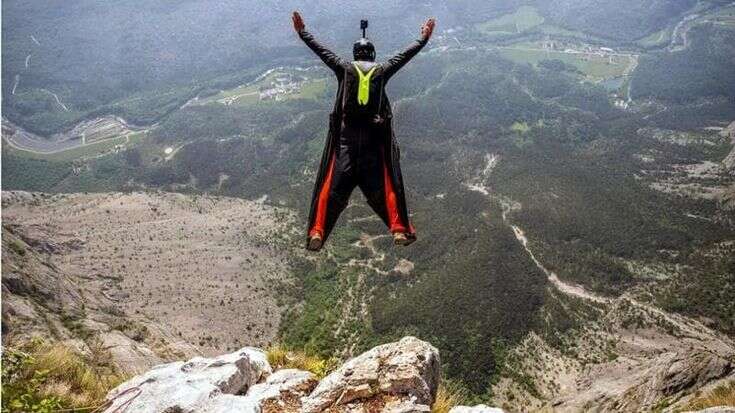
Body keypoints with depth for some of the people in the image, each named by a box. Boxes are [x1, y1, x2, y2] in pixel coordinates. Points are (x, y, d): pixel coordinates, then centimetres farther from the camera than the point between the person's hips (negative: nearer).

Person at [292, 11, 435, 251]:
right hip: (376, 137, 0)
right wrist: (424, 38, 30)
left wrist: (302, 32, 24)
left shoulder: (344, 68, 8)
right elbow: (406, 54, 18)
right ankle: (400, 230, 3)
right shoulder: (382, 70, 9)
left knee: (332, 186, -1)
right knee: (385, 185, 7)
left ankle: (317, 232, -8)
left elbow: (320, 50, 14)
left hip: (345, 136, 0)